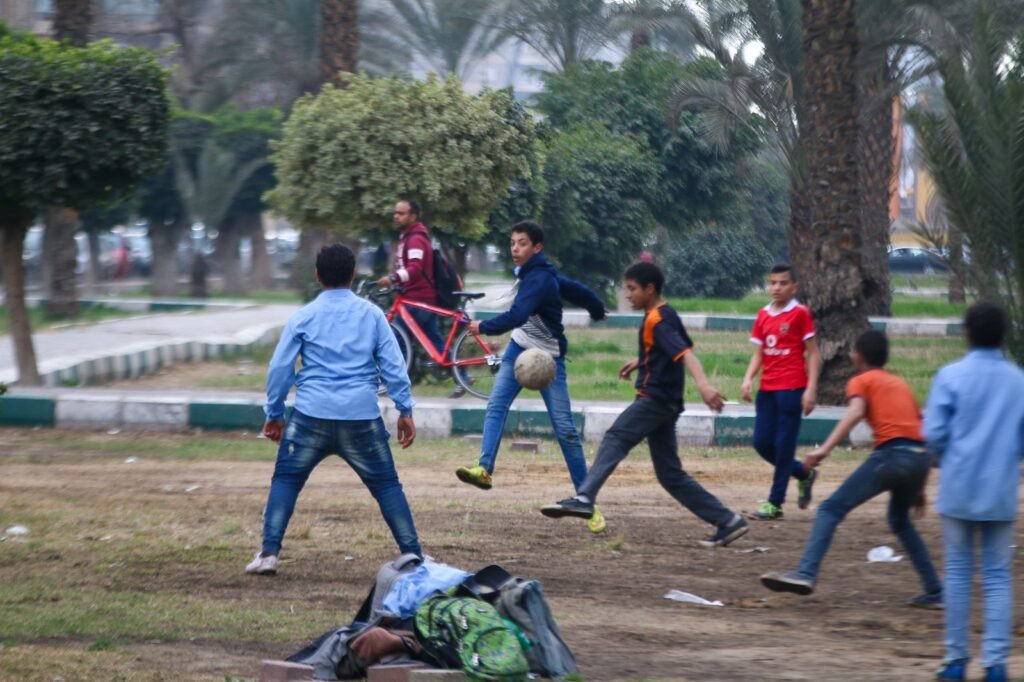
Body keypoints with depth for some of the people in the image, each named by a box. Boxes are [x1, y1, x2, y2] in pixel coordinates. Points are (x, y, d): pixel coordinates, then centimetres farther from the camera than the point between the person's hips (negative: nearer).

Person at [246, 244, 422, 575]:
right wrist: (405, 410, 8)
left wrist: (273, 414, 16)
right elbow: (393, 365, 4)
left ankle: (269, 553, 1)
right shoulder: (371, 314, 7)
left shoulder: (303, 317, 6)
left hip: (312, 415, 0)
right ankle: (413, 554, 8)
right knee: (386, 484, 10)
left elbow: (280, 367, 7)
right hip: (361, 416, 1)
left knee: (286, 480, 11)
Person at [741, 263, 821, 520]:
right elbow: (759, 354, 13)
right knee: (762, 443, 5)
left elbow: (813, 354, -5)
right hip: (767, 389, 6)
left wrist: (811, 389, -13)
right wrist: (748, 379, -4)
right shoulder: (763, 315, 11)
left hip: (791, 388, -6)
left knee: (784, 445, -4)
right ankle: (803, 474, 27)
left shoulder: (800, 313, -5)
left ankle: (775, 503, 2)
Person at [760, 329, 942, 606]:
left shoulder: (861, 381, 11)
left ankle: (806, 573, -22)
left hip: (891, 453, -6)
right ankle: (935, 592, 26)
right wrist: (919, 487, 34)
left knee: (831, 509, -3)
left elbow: (855, 412, -10)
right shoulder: (901, 385, 30)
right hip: (921, 456, 6)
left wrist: (825, 448, -21)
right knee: (900, 520, 30)